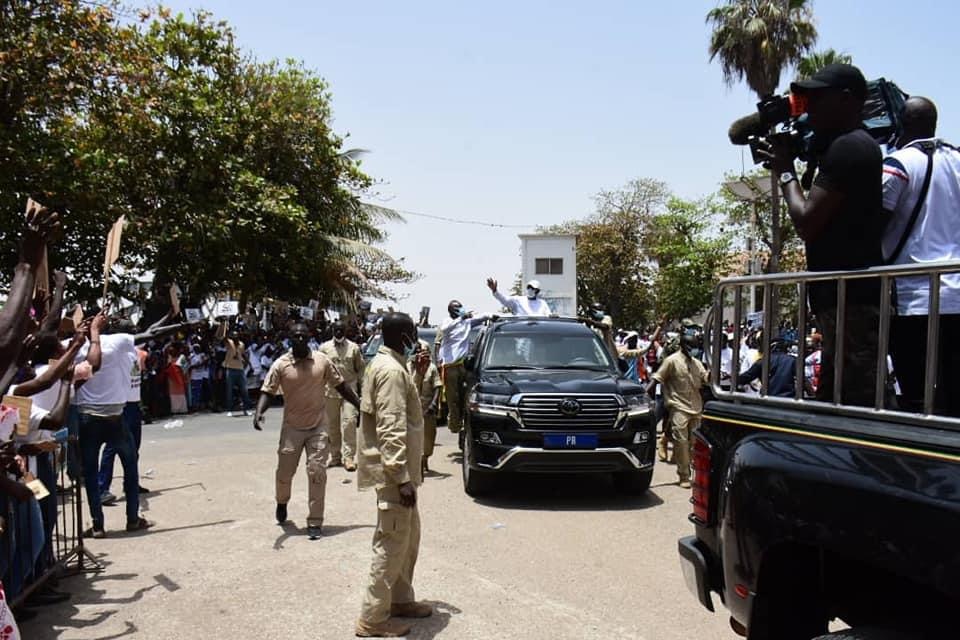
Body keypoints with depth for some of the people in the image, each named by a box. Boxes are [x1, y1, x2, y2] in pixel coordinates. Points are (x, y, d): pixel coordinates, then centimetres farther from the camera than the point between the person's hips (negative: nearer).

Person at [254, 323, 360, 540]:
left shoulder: (322, 360, -4)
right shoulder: (280, 365, -9)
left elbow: (340, 386, 5)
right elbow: (268, 392, -11)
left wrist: (360, 406, 5)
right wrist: (259, 412, -31)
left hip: (318, 426, 0)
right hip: (292, 428, 0)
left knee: (317, 473, -4)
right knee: (284, 472, 10)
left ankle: (315, 522, 5)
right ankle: (282, 503, 43)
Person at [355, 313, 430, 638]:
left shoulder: (385, 364, 13)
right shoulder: (391, 370, -20)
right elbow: (391, 430, -24)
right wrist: (403, 477, -24)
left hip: (398, 468, 10)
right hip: (393, 471, -10)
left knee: (409, 537, 19)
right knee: (393, 543, -4)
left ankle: (400, 600, 31)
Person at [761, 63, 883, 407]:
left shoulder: (847, 147, -12)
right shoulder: (857, 145, 21)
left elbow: (806, 223, -16)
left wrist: (786, 171, -2)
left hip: (849, 299, -11)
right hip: (849, 295, 11)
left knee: (854, 403, -11)